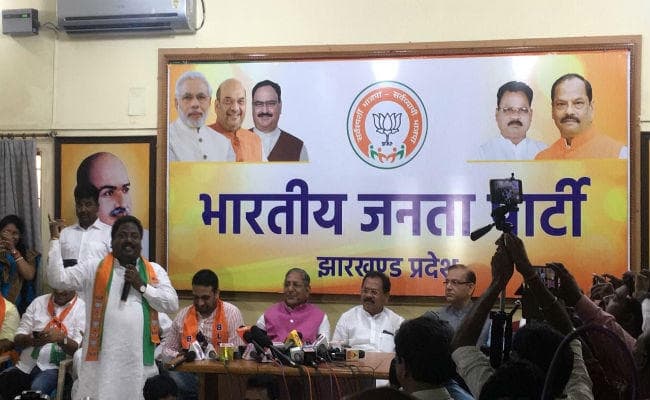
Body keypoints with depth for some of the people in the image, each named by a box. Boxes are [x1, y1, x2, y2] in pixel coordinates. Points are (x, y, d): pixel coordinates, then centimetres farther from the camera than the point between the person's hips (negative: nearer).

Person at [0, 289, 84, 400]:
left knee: (36, 390, -34)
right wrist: (31, 339, -13)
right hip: (25, 365, 4)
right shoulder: (38, 302, 12)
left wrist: (61, 338, -25)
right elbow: (17, 340, 10)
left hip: (53, 368, -4)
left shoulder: (82, 308, 0)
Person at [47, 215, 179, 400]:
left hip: (139, 357, 2)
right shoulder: (93, 268, 8)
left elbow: (172, 304, 3)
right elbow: (57, 279, 0)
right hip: (102, 356, -1)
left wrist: (142, 286, -5)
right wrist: (55, 240, -2)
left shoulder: (155, 271, 12)